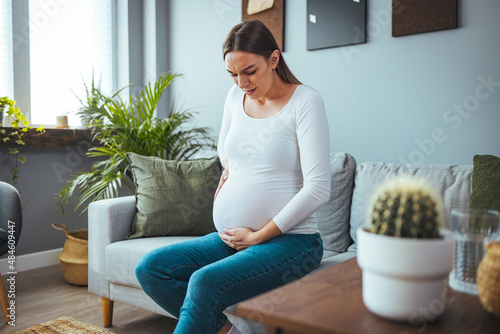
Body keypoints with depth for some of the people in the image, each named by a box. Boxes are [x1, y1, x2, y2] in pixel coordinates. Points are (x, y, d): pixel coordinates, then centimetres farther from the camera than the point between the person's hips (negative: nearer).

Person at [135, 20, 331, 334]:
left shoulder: (305, 101, -10)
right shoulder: (236, 96, 9)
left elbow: (318, 189, -16)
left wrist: (258, 236, -13)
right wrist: (229, 169, 10)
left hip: (290, 240, -7)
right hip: (230, 237, 7)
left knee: (205, 282, -30)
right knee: (150, 268, -8)